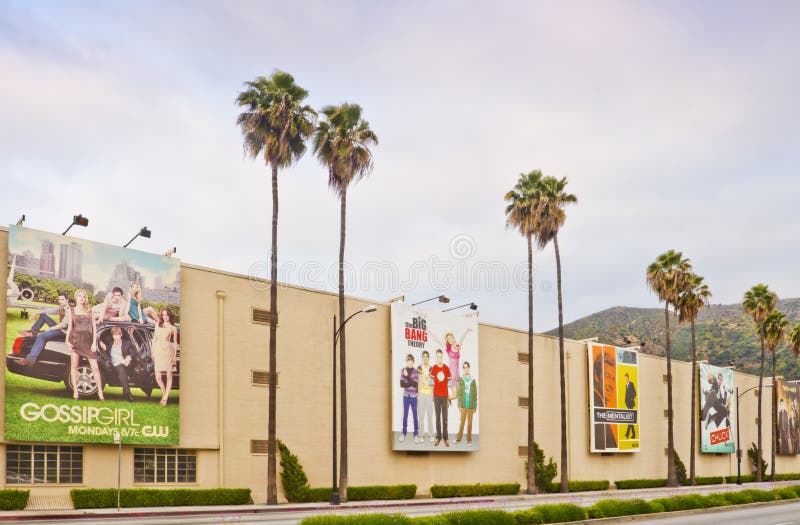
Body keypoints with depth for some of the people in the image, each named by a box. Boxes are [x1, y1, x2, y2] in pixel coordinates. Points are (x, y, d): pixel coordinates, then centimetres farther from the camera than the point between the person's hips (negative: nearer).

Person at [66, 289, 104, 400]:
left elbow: (94, 327, 8)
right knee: (74, 366, 0)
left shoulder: (89, 311, 11)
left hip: (88, 340, -1)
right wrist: (67, 340, -4)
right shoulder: (72, 311, 12)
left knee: (95, 367, -6)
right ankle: (75, 391, 7)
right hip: (75, 340, 1)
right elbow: (69, 326, 10)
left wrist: (94, 342, -1)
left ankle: (100, 391, 0)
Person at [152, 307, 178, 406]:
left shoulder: (173, 328, 6)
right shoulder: (158, 325, 14)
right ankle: (164, 392, 22)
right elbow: (154, 339, 17)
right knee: (158, 377, -3)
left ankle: (165, 398, 6)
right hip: (158, 352, 2)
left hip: (168, 351, -2)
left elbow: (175, 343, 7)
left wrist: (175, 356, 1)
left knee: (169, 375, -1)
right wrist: (153, 352, 10)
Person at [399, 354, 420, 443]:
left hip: (414, 397, -2)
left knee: (415, 415, 1)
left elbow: (415, 384, -16)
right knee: (405, 415, 8)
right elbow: (401, 384, -5)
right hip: (406, 396, 2)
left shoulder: (416, 372, -5)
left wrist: (407, 376, -21)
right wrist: (411, 384, -16)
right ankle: (404, 433, 18)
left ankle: (416, 434, 8)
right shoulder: (403, 371, 0)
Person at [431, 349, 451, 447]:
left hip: (445, 395, 0)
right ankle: (438, 437, 9)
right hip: (436, 395, 0)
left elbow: (449, 382, 6)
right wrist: (431, 396, 1)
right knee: (438, 416, 5)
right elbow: (431, 382, 5)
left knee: (445, 417, 3)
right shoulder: (433, 368, 0)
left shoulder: (446, 368, 0)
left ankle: (446, 438, 7)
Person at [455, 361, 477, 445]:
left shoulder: (473, 381, 0)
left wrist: (475, 407, 1)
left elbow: (475, 395, 3)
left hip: (471, 406, 0)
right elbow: (459, 393, 3)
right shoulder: (461, 380, 2)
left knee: (470, 422, 5)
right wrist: (459, 405, -3)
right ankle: (458, 438, 8)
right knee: (462, 421, 0)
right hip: (463, 405, 0)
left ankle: (469, 440, 11)